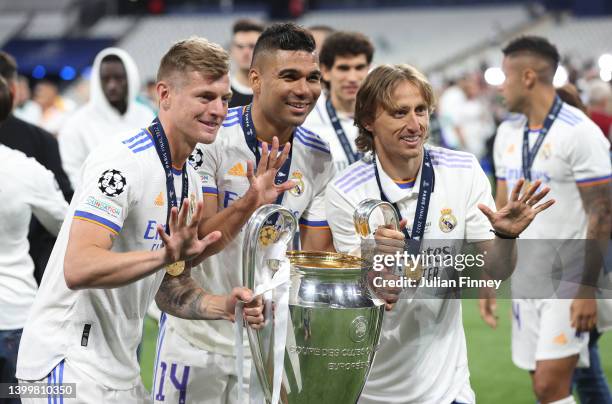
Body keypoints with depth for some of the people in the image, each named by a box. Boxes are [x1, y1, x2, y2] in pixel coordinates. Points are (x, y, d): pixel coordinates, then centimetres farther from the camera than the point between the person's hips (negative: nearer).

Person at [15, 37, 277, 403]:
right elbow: (78, 269, -27)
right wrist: (166, 254, -38)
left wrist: (222, 305, -4)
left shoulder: (189, 180, 11)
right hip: (69, 368, -9)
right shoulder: (122, 163, -17)